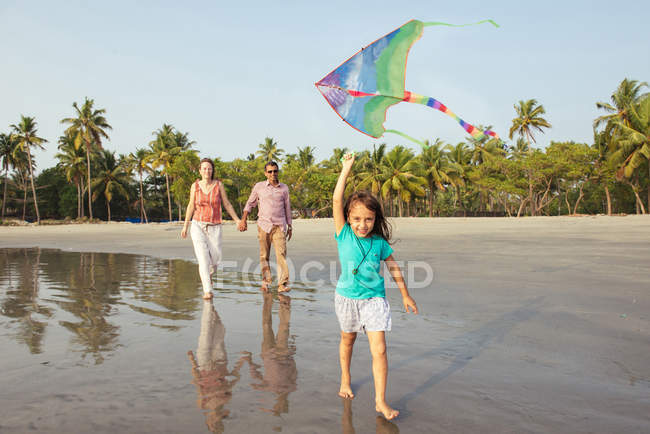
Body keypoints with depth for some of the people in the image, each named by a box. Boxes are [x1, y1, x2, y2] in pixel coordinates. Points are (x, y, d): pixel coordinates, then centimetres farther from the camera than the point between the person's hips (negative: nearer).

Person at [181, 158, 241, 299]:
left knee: (215, 259, 3)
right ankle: (207, 291, -10)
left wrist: (238, 221, 0)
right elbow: (191, 206, 7)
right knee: (203, 258, -14)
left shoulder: (219, 184, -3)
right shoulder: (195, 186, -1)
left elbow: (227, 204, 3)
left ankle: (208, 273, 38)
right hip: (198, 226, -1)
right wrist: (185, 226, 6)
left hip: (214, 228, 1)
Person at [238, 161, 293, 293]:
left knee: (281, 253, -12)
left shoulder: (284, 188, 10)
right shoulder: (259, 186, 7)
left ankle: (283, 284, -12)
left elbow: (287, 207, 16)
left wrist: (289, 226, 14)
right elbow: (250, 203, 16)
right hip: (264, 225, 0)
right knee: (264, 255, 4)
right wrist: (243, 220, 7)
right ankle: (266, 281, 17)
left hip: (279, 226, 0)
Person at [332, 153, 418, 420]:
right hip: (346, 296, 1)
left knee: (379, 349, -8)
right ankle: (345, 380, 44)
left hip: (374, 298, 0)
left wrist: (405, 295, 11)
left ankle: (380, 401, 2)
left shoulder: (379, 242, -7)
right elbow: (336, 201, -17)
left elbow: (393, 267, 6)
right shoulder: (344, 235, -9)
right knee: (347, 339, 21)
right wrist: (346, 169, -17)